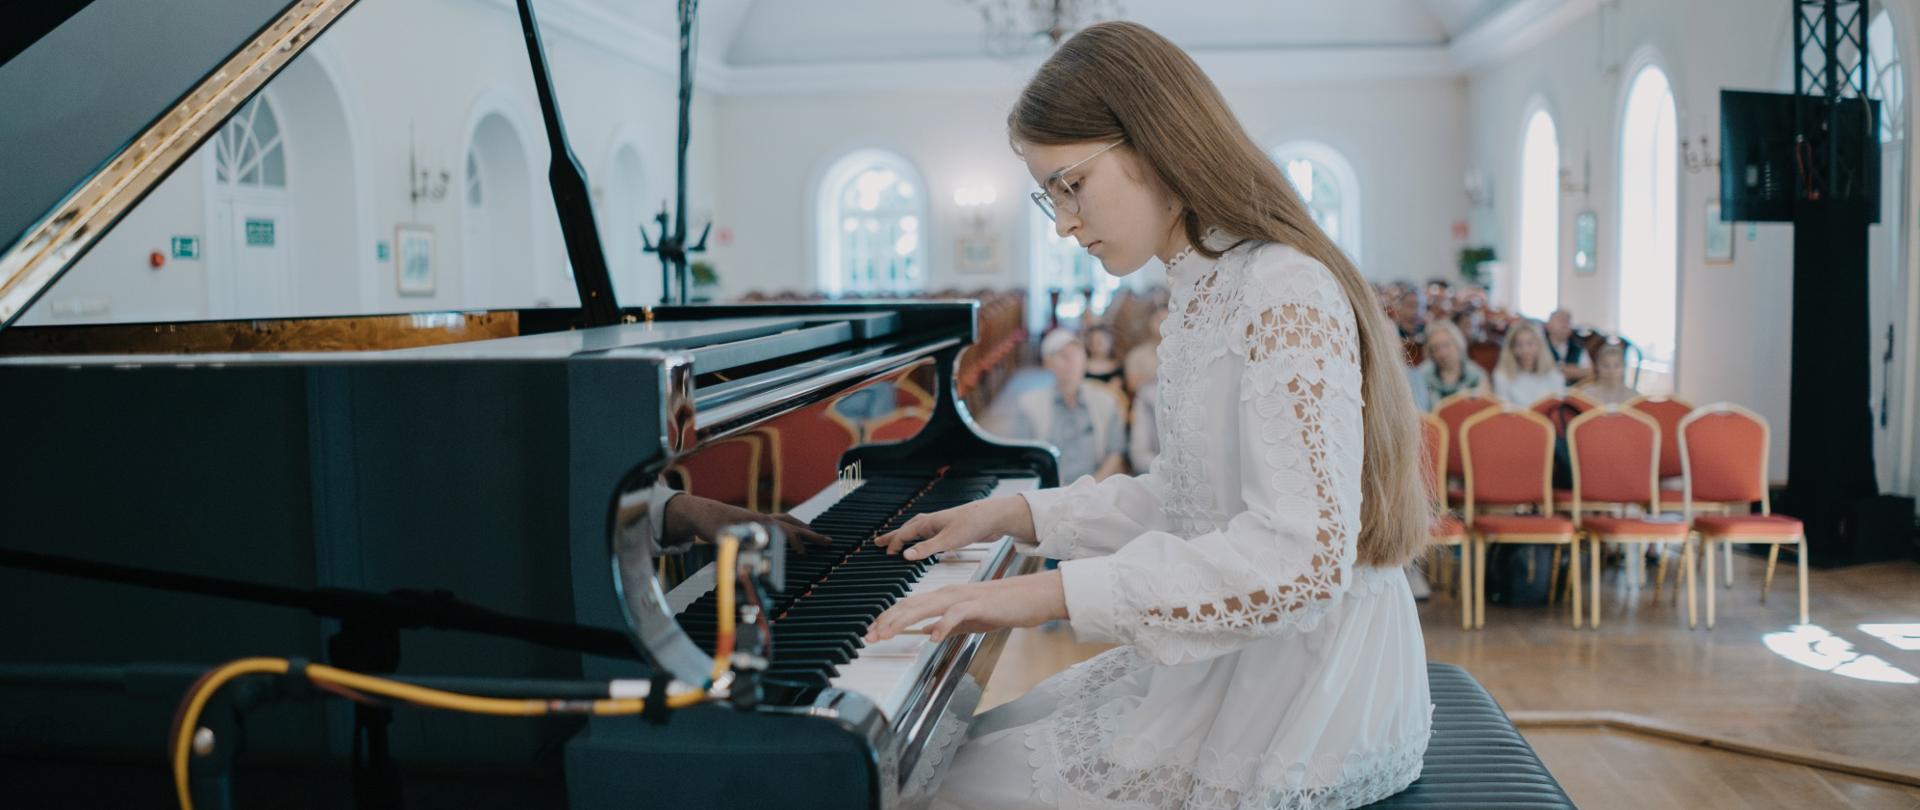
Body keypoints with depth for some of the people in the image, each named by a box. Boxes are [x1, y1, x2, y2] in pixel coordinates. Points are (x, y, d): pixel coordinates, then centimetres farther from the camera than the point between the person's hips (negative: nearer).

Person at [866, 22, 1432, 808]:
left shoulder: (1285, 292, -20)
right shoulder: (1205, 293, 10)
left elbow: (1301, 553, -29)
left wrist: (1053, 592, -30)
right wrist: (1015, 515, 11)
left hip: (1298, 708, -9)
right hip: (1223, 662, 9)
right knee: (976, 743, 14)